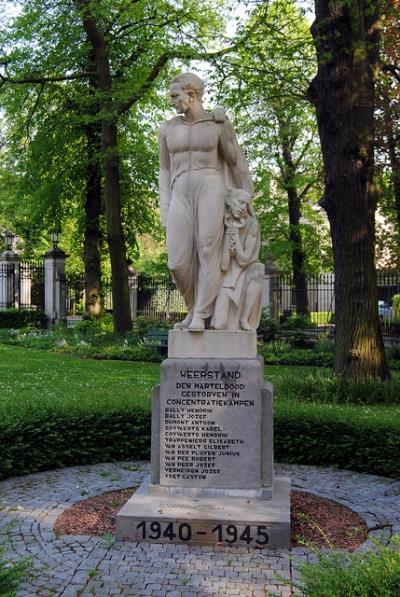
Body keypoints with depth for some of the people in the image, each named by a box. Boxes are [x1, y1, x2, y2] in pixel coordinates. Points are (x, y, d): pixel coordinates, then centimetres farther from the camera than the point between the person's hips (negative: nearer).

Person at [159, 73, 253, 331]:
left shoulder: (219, 124, 6)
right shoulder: (168, 129, 15)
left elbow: (236, 162, 12)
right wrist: (166, 210, 10)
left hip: (210, 190, -3)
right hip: (181, 195, 3)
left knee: (208, 252, -12)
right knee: (178, 260, -7)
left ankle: (202, 316, -8)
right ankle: (195, 307, 14)